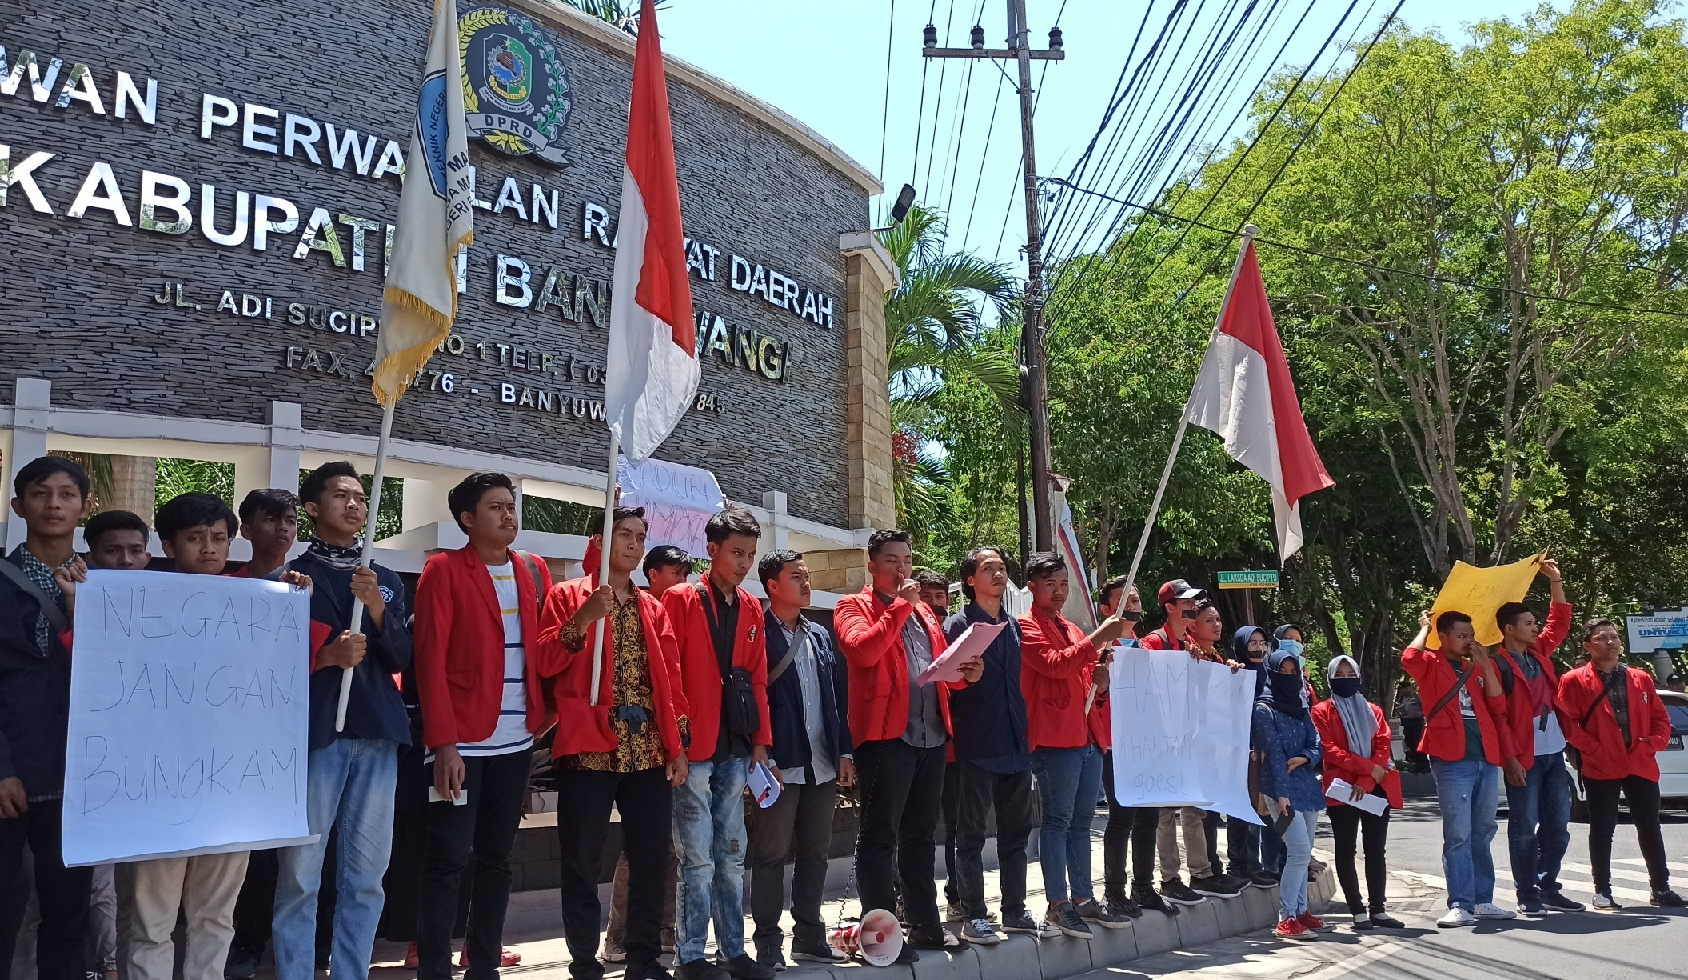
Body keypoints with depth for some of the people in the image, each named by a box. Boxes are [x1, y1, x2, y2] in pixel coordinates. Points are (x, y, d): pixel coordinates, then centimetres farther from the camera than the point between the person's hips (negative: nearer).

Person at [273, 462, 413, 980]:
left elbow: (401, 659, 6)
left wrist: (376, 609, -10)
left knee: (365, 877, 7)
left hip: (377, 737, 4)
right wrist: (326, 655, -17)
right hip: (316, 734, -3)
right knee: (300, 876, -2)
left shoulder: (387, 581, 15)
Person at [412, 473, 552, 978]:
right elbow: (430, 660, -10)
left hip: (516, 741, 5)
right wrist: (443, 743, -16)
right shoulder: (444, 571, -5)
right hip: (462, 741, -5)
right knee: (446, 860, -1)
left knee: (496, 858, 12)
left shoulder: (534, 571, 10)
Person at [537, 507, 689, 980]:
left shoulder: (653, 608, 16)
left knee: (653, 858, 8)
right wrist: (583, 617, -19)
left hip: (650, 752, 4)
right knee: (583, 863, 1)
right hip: (589, 749, -4)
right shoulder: (567, 595, 3)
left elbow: (671, 679, 13)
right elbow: (544, 664, -7)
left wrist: (679, 744, 6)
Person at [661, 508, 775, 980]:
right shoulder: (681, 601, -5)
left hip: (736, 748, 5)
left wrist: (761, 739, 9)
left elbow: (757, 679, 13)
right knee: (699, 859, -2)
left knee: (731, 855, 12)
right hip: (693, 747, -5)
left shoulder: (751, 608, 12)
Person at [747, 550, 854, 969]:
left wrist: (844, 752, 9)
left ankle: (809, 937, 25)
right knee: (771, 856, 1)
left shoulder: (820, 636, 14)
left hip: (822, 765, 7)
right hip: (779, 765, -6)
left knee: (815, 853, 13)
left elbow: (837, 698, 15)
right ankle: (769, 945, 10)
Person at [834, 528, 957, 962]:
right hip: (885, 735, -7)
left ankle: (925, 925, 23)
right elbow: (863, 651, -19)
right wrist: (899, 606, -15)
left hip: (930, 735, 7)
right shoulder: (854, 607, 0)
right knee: (879, 836, -2)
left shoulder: (923, 612, 21)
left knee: (921, 835, 14)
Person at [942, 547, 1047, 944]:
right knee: (972, 833, 0)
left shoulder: (1014, 626, 15)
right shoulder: (958, 624, -4)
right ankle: (973, 916, 7)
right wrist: (965, 677, -27)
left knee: (1016, 831, 12)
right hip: (976, 746, -6)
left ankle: (1015, 911, 21)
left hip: (1015, 744, 6)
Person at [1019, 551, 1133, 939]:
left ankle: (1084, 899, 18)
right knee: (1058, 820, -5)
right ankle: (1058, 904, -1)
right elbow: (1055, 664, -18)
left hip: (1087, 736, 8)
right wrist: (1097, 638, -20)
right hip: (1055, 737, -8)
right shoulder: (1027, 627, -3)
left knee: (1081, 821, 11)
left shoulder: (1071, 629, 22)